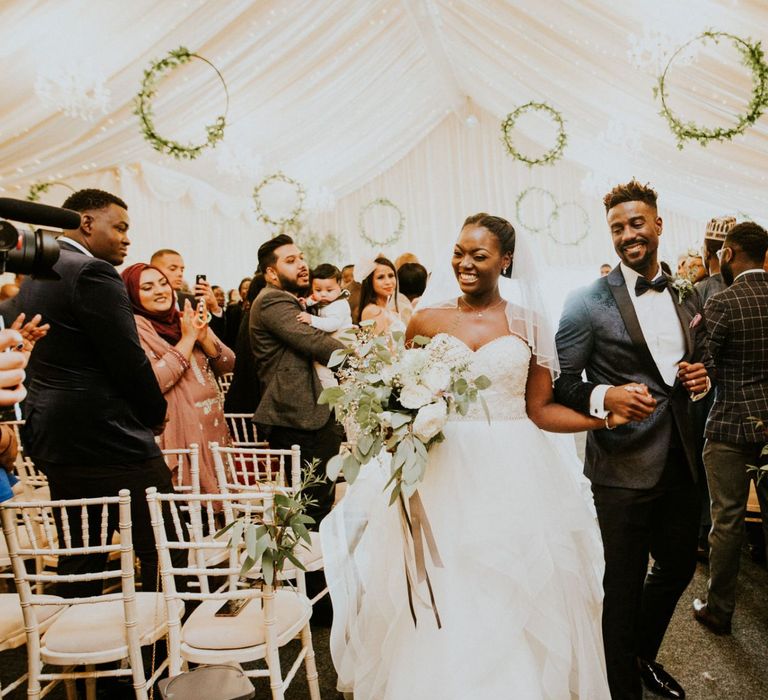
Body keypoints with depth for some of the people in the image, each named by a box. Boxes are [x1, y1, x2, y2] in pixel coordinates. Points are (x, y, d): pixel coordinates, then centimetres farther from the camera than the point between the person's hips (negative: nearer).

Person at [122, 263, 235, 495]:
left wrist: (203, 337, -11)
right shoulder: (134, 327, -8)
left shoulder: (185, 320, 11)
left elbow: (227, 364, 6)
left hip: (213, 430, 7)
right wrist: (187, 339, -15)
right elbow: (152, 382, -22)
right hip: (180, 437, -6)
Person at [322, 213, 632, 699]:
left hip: (511, 476, 0)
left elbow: (540, 409, 1)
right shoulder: (427, 321, 2)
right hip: (444, 470, 0)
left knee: (514, 599, 11)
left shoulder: (528, 322, 1)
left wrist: (607, 417, -11)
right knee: (441, 599, 9)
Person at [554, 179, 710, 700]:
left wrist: (701, 380, -3)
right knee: (624, 585, 8)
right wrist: (603, 396, -29)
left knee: (678, 567, 23)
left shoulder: (689, 300, 9)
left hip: (681, 462, 6)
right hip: (624, 467, -6)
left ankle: (644, 656, 50)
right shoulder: (587, 302, -9)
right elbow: (561, 384, -10)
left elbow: (701, 364, 20)